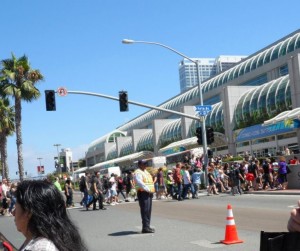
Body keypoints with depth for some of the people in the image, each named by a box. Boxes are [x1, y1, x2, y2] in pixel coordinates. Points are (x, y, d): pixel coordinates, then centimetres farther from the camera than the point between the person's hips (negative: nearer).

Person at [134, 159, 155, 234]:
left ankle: (147, 226, 19)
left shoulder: (146, 172, 22)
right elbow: (140, 183, -21)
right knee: (145, 210, -11)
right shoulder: (138, 172, -8)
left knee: (148, 210, 12)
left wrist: (151, 190, 13)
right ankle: (145, 227, -11)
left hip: (149, 193, 10)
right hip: (143, 193, -10)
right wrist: (148, 189, -25)